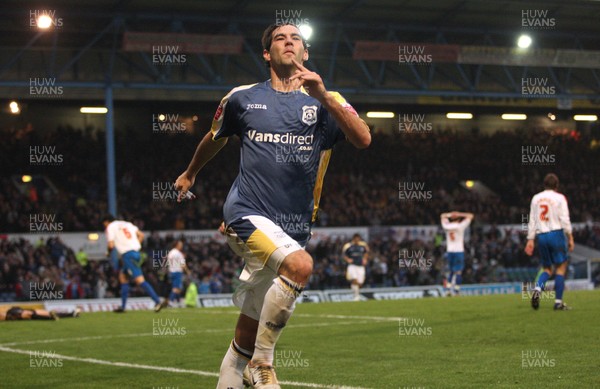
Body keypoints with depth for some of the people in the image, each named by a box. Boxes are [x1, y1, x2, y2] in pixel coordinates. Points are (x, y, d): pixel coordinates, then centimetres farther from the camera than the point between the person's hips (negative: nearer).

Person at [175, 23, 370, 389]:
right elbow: (215, 139, 28)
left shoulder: (325, 100, 6)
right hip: (247, 212, -2)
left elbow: (363, 138, -12)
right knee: (300, 264, -31)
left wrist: (322, 95, -24)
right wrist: (190, 174, 42)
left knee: (247, 338, 5)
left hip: (292, 227, 2)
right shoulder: (242, 98, 8)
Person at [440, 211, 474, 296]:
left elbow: (443, 216, 22)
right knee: (458, 271, -4)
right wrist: (459, 214, -1)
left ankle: (449, 289, 7)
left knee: (450, 271, 13)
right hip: (459, 251, -4)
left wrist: (450, 214, 11)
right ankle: (456, 290, -9)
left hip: (449, 252, 4)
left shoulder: (447, 227, 3)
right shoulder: (460, 226, -7)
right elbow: (470, 216, 0)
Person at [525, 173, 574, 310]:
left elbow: (532, 220, 10)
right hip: (556, 233, -4)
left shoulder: (536, 198, 12)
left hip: (541, 236, 4)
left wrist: (530, 240, 12)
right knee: (561, 267, 2)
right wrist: (570, 237, -2)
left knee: (547, 268, 15)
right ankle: (558, 302, -4)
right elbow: (565, 219, -6)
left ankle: (537, 289, -13)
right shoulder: (559, 198, -1)